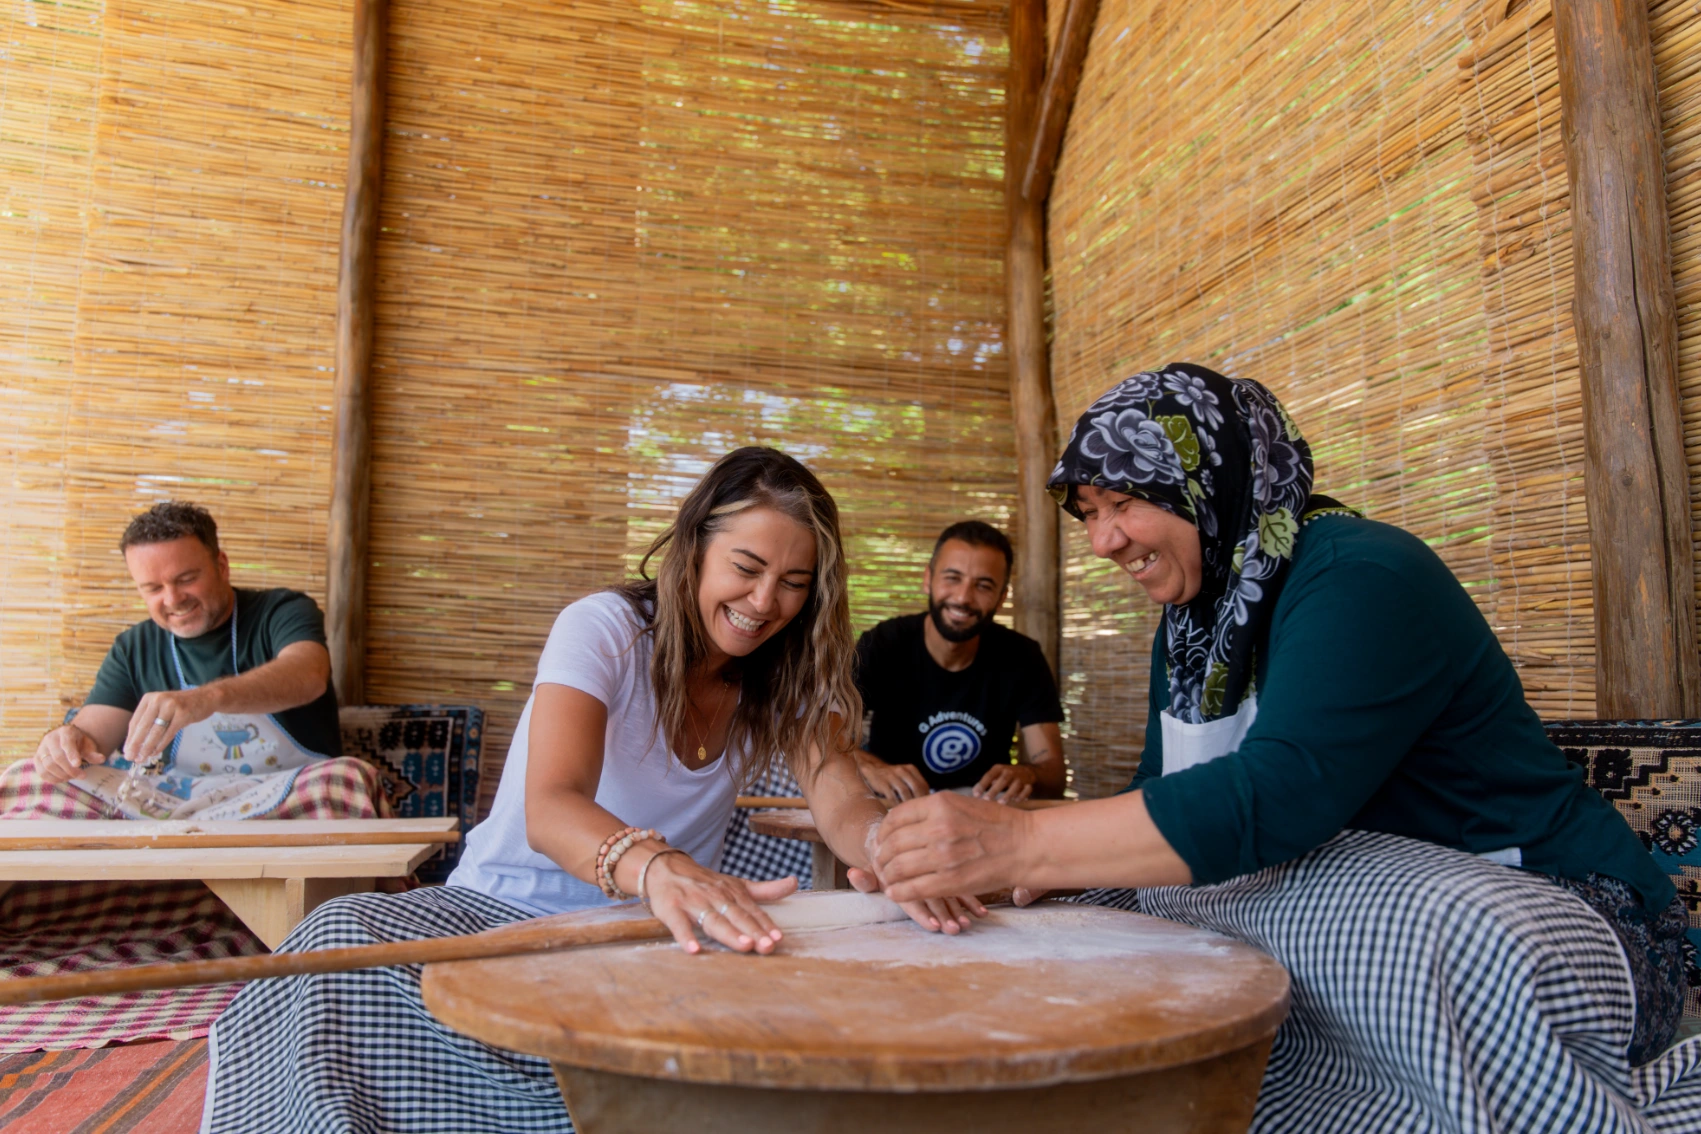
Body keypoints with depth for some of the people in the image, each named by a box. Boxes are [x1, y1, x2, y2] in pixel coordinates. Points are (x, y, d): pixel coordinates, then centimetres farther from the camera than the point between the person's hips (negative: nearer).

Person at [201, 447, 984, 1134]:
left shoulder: (788, 678, 0)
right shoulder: (605, 631, -15)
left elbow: (842, 804, -15)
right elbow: (550, 809, -31)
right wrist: (657, 868, -54)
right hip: (508, 911, -3)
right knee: (344, 943, -34)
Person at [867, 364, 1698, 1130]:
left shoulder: (1363, 579, -21)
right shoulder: (1189, 625, 8)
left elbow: (1279, 798, -33)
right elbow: (1163, 802, 3)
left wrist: (1021, 845, -39)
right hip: (1341, 906, 8)